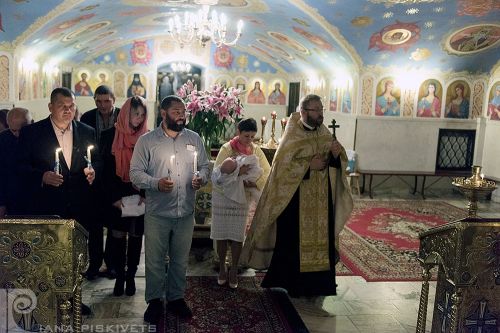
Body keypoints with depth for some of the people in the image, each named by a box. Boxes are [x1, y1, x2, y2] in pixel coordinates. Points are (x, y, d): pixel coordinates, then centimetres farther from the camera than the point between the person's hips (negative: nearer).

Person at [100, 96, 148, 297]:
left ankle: (131, 277, 21)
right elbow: (106, 169, -2)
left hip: (140, 199, 1)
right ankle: (120, 277, 18)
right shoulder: (110, 136, -1)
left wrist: (146, 195, -9)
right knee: (118, 237, 4)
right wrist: (114, 197, -8)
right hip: (117, 198, -1)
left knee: (135, 237, 8)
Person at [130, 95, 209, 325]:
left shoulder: (194, 139, 6)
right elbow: (136, 173, -6)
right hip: (157, 213, -3)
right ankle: (154, 300, 26)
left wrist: (201, 178, -9)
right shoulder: (146, 140, -4)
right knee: (155, 260, 8)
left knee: (180, 260, 15)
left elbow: (204, 166, 12)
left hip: (186, 212, 3)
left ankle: (176, 298, 32)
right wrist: (156, 183, -22)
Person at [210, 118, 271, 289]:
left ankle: (234, 270, 17)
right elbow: (217, 173, -17)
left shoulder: (256, 150, 1)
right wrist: (237, 172, -30)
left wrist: (254, 183, -19)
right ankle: (222, 268, 22)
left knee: (238, 235, 5)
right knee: (222, 234, 6)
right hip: (222, 196, -2)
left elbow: (267, 173, -3)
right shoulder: (227, 148, -9)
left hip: (242, 198, 2)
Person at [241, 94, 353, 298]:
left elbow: (336, 165, 7)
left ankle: (315, 283, 19)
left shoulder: (324, 135, 8)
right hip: (296, 199, -5)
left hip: (321, 201, 5)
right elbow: (281, 166, -15)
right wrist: (308, 165, -19)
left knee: (320, 238, 7)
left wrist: (336, 155, -14)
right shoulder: (292, 137, -7)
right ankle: (292, 283, 16)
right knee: (294, 239, 1)